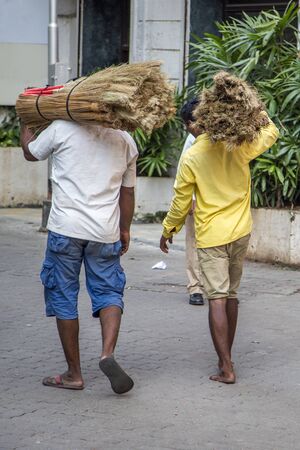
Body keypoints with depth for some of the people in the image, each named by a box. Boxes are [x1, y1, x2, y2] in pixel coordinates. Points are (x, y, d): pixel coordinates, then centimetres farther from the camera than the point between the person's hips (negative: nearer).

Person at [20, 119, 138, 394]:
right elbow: (127, 191, 14)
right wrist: (125, 230, 26)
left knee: (63, 298, 8)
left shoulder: (62, 128, -4)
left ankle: (74, 373, 13)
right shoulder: (125, 140, 7)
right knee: (109, 292, 10)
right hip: (105, 231, 2)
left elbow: (30, 152, 13)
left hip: (66, 229, -2)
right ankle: (108, 353, -16)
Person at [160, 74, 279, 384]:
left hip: (210, 236, -4)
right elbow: (270, 131, 15)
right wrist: (251, 108, 13)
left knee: (217, 298, -5)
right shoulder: (241, 148, -5)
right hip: (240, 231, 4)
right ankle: (226, 357, 29)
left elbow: (181, 202, -4)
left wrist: (168, 231, 11)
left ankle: (226, 367, -12)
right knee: (231, 295, 16)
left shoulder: (191, 157, -12)